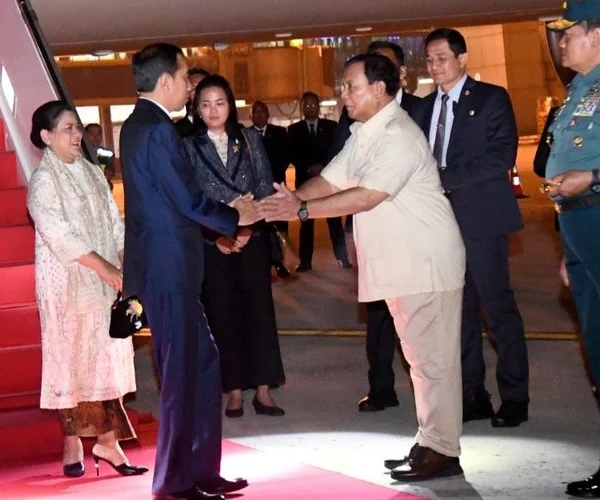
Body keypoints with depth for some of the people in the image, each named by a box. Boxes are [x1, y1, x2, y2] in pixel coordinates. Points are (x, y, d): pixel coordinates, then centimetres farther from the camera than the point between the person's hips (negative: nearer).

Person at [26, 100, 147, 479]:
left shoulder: (93, 174, 12)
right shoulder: (43, 180, -7)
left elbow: (115, 224, 9)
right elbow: (59, 235, -16)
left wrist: (126, 266, -5)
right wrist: (104, 268, -19)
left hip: (106, 284, 6)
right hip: (67, 285, -6)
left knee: (107, 359, 4)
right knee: (72, 360, -1)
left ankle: (108, 441, 9)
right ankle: (73, 445, 7)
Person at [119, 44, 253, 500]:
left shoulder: (139, 124, 14)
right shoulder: (157, 129, -17)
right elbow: (188, 199, -17)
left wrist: (225, 213, 12)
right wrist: (235, 217, -2)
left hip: (166, 266, 10)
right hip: (169, 269, -10)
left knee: (202, 364, 14)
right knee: (183, 373, 0)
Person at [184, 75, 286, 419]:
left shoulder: (250, 139, 6)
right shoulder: (189, 147, 2)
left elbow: (265, 187, 3)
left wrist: (248, 227, -9)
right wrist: (217, 234, -9)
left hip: (253, 237, 1)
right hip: (213, 244, -1)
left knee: (259, 309, -1)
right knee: (224, 314, 2)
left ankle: (264, 389, 3)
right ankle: (235, 390, 9)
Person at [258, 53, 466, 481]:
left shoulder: (398, 137, -19)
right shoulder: (364, 134, 13)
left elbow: (366, 196, -26)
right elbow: (331, 180, 9)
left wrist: (302, 210, -26)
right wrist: (291, 199, -9)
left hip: (426, 262, -10)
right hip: (399, 264, 10)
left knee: (433, 357, -5)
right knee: (419, 355, 14)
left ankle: (442, 450, 1)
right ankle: (431, 442, 21)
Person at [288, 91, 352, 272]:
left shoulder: (331, 126, 7)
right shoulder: (294, 130, 8)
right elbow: (293, 156, 1)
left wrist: (324, 167, -13)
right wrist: (309, 168, -14)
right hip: (305, 180, 0)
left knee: (334, 221, -1)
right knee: (306, 222, 2)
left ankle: (342, 258, 2)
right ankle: (305, 261, 5)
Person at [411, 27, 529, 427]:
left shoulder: (491, 98, -1)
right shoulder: (425, 108, 17)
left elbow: (502, 158, -12)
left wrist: (446, 179, -17)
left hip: (480, 217, -6)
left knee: (497, 307, -4)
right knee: (459, 310, 7)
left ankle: (514, 397, 4)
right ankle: (472, 395, 13)